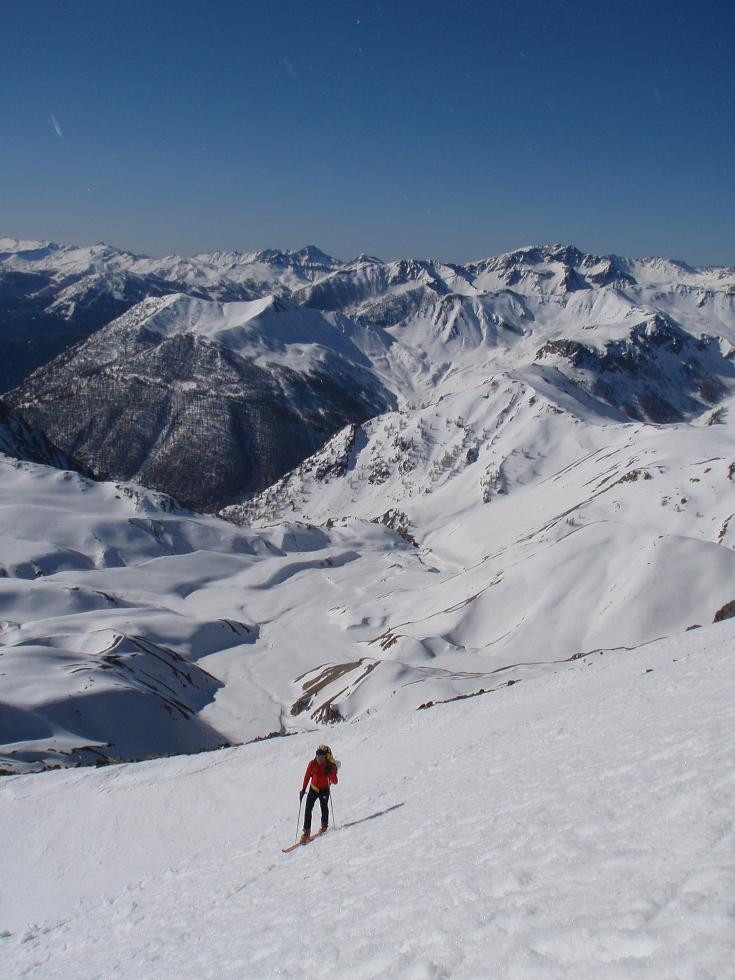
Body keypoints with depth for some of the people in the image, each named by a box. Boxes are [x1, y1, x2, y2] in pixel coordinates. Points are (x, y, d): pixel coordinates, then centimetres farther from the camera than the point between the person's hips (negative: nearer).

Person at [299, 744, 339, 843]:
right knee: (308, 809, -8)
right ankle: (306, 832, -3)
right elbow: (307, 776, 1)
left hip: (324, 790, -1)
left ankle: (324, 825, 35)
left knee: (324, 807, 7)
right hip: (313, 789, 2)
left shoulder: (330, 766, -18)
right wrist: (303, 789, 3)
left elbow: (334, 781, -21)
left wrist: (330, 773, -38)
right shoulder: (312, 764, -13)